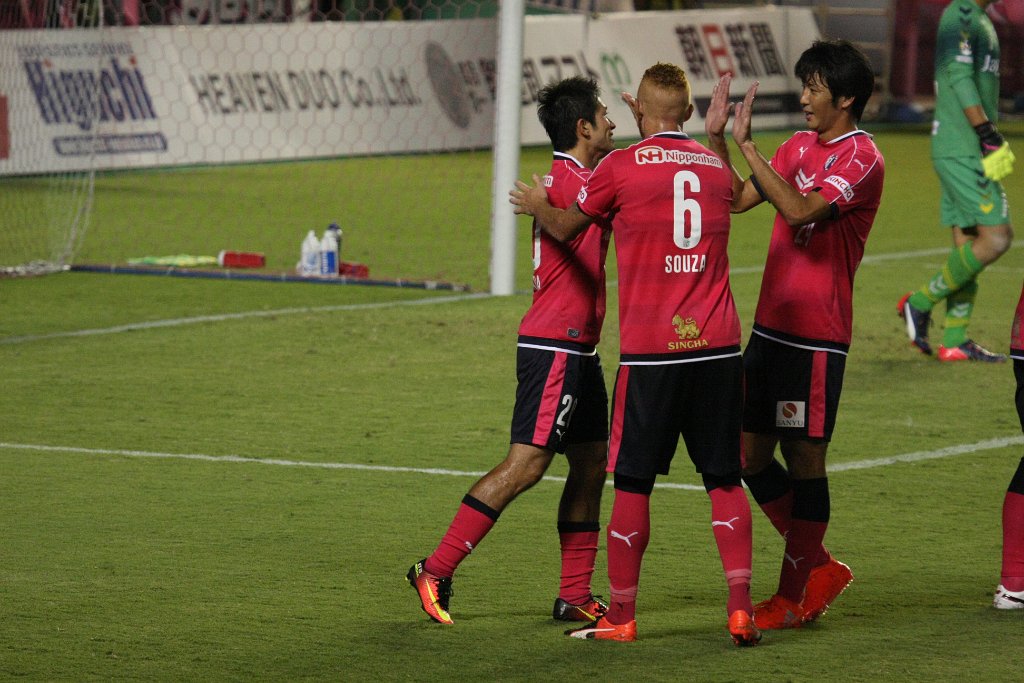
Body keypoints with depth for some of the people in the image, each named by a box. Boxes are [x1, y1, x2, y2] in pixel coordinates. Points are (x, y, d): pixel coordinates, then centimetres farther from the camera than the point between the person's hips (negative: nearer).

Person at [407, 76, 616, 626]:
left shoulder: (584, 176, 15)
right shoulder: (564, 180, -15)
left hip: (577, 349, 10)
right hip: (554, 347, -10)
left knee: (590, 466, 11)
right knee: (525, 464, -12)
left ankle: (575, 596, 15)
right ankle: (435, 572, -9)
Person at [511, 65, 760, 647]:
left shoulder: (622, 167, -3)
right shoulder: (718, 168, 9)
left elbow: (566, 227, 13)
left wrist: (538, 205, 34)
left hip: (650, 350, -3)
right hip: (718, 346, 3)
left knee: (634, 484, 5)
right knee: (725, 480, 7)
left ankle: (621, 614, 10)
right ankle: (742, 607, -1)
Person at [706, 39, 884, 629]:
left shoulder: (862, 159, -11)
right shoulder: (800, 147, 14)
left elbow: (801, 209, -25)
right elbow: (738, 198, 14)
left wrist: (747, 144, -22)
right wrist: (717, 138, 2)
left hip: (816, 335, -8)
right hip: (770, 326, 8)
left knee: (805, 459, -2)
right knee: (751, 453, 9)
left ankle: (793, 597, 7)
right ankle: (820, 566, 24)